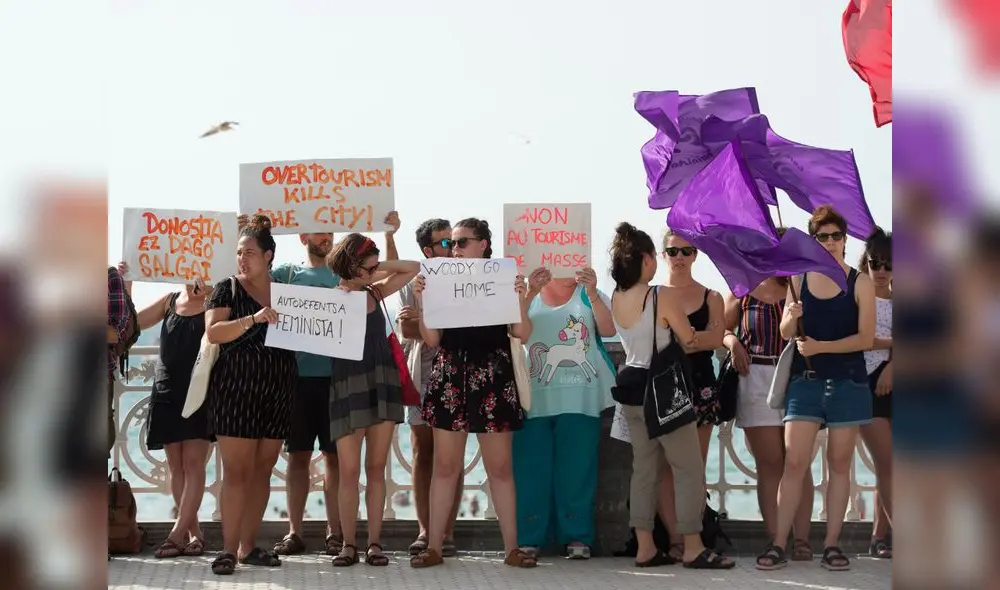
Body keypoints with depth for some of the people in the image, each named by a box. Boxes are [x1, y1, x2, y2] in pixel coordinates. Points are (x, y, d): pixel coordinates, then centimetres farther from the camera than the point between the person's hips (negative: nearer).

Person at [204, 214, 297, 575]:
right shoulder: (227, 289, 1)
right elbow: (213, 332, -14)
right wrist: (254, 318, -25)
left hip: (277, 391, 4)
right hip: (235, 389, -4)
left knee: (262, 470, 7)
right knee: (236, 470, -7)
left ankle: (248, 546, 13)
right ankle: (228, 549, -4)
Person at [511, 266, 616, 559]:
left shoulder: (588, 295, 8)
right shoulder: (530, 295, 11)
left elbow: (609, 330, -7)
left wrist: (593, 294, -20)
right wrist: (530, 293, -17)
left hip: (579, 399, -1)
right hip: (535, 399, 1)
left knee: (576, 467, 1)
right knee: (531, 466, -1)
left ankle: (577, 536, 5)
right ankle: (528, 537, 3)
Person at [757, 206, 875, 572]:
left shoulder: (860, 283, -1)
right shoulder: (799, 280, 7)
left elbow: (866, 338, -7)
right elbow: (786, 333, 5)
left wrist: (821, 346, -17)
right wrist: (791, 317, -18)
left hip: (848, 382, -1)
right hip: (806, 380, 1)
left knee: (839, 464, 4)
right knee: (794, 462, -7)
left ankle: (831, 545, 8)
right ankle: (779, 544, -6)